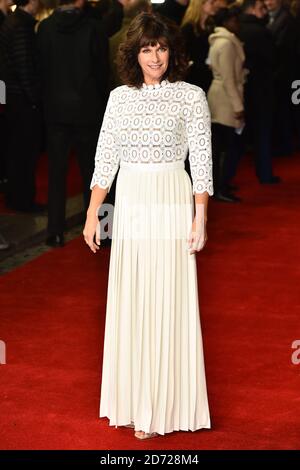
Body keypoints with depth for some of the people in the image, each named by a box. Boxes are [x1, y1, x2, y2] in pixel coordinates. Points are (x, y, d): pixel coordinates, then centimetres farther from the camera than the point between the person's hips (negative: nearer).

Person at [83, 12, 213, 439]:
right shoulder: (120, 97, 7)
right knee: (129, 305, 8)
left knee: (168, 304, -1)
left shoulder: (191, 96, -4)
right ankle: (134, 400, 21)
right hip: (129, 207, 4)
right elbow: (105, 159, 8)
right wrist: (92, 214, 4)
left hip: (171, 207, -4)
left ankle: (162, 409, 8)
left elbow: (202, 161, -6)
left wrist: (200, 218, -11)